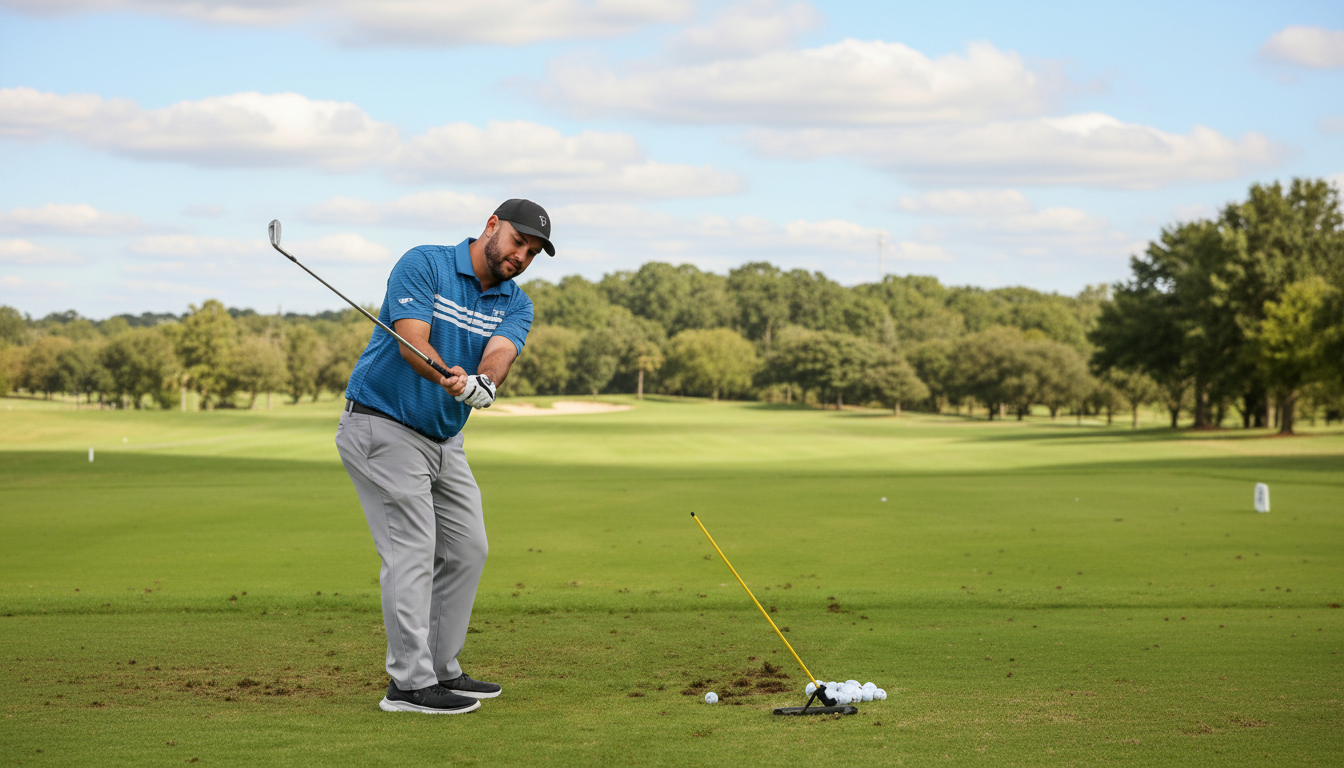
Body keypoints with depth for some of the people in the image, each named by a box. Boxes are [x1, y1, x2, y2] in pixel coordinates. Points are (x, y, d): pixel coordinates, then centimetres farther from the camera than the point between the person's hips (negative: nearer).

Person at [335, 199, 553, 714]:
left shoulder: (516, 304, 4)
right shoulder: (423, 265, -13)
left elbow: (500, 352, -17)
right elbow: (412, 342, -25)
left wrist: (484, 381, -40)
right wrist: (452, 378, -44)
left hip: (445, 439, 8)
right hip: (384, 426, -8)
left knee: (467, 550, 11)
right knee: (412, 551, -12)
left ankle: (442, 671, 21)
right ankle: (410, 684, -11)